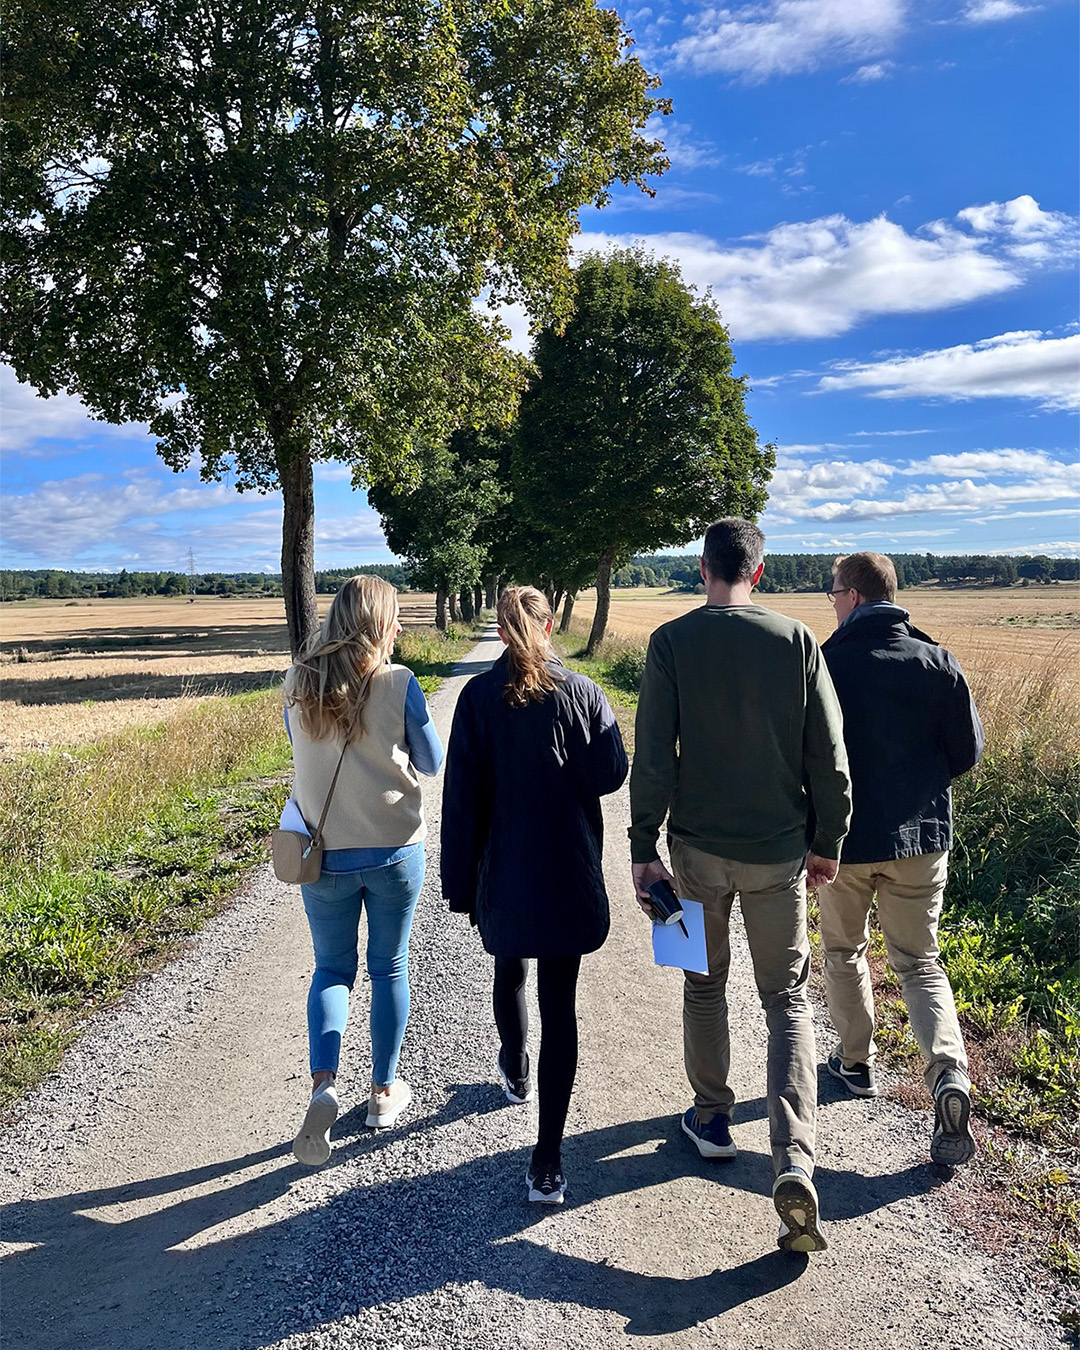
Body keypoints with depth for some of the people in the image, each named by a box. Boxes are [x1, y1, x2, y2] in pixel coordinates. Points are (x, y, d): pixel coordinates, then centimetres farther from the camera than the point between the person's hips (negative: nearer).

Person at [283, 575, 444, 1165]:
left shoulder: (298, 684, -4)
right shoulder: (399, 684, -14)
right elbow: (431, 762, -1)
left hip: (324, 853, 2)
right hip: (394, 850, -2)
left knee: (332, 969, 17)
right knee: (389, 968, 16)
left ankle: (322, 1085, -2)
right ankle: (384, 1091, 29)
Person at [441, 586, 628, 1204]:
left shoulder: (479, 696, -5)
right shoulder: (582, 691, -6)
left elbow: (462, 796, -6)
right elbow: (613, 772, -5)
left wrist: (461, 882, 0)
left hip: (503, 874, 1)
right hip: (570, 874, -1)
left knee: (510, 973, 26)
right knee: (560, 1003, 4)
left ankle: (516, 1072, 53)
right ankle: (548, 1161, 4)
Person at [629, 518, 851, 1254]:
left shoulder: (672, 642, -8)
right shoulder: (797, 640, -5)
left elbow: (653, 756, -10)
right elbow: (828, 756, -3)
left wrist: (644, 848, -2)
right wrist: (827, 842, 8)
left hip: (699, 846, 0)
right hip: (779, 851, 1)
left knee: (705, 984, 20)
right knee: (788, 999, 10)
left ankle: (713, 1117, 35)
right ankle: (795, 1163, -2)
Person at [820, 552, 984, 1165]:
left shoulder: (826, 665, -12)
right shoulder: (938, 662, -4)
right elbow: (968, 750, 0)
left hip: (845, 838, -2)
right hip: (921, 838, 2)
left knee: (845, 951, 20)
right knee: (920, 963, 13)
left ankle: (857, 1061, 32)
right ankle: (950, 1073, -6)